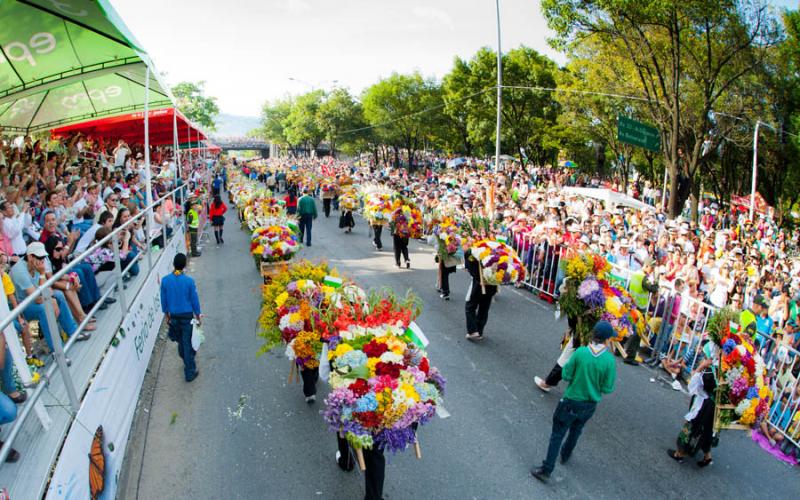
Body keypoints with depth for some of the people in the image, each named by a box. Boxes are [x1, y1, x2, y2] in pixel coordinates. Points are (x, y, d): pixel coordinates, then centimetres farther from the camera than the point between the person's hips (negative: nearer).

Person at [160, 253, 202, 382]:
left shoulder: (165, 280, -9)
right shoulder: (189, 281, -17)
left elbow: (164, 301, 0)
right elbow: (194, 300, -9)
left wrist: (167, 316, 15)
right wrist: (198, 317, 5)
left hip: (174, 317, 3)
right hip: (187, 316, -3)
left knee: (180, 341, 23)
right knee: (188, 344, 6)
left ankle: (187, 363, 43)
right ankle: (190, 372, 13)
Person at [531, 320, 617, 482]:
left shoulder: (580, 352, -20)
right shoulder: (609, 360, -18)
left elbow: (566, 375, -13)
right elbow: (608, 388, -11)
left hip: (571, 402, -2)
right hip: (590, 405, 2)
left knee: (557, 435, 7)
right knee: (576, 429, 28)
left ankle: (546, 470, 8)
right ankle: (566, 455, 49)